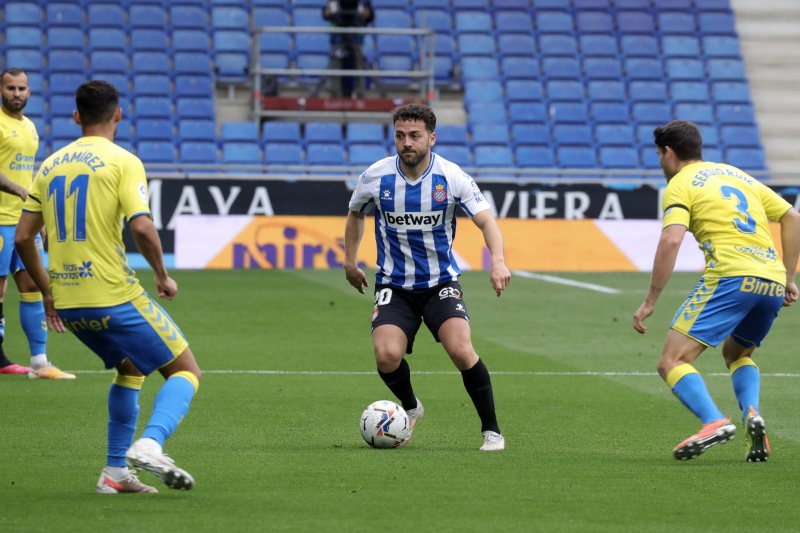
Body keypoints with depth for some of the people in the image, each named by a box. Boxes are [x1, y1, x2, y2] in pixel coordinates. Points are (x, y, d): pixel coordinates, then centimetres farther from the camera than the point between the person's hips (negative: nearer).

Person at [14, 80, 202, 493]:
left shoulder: (50, 165, 12)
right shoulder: (122, 161, -6)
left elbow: (23, 238, 12)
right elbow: (142, 228, -18)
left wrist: (48, 293, 22)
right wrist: (162, 276, -2)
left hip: (67, 303, 7)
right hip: (114, 296, -6)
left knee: (130, 368, 28)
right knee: (185, 371, 5)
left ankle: (115, 471, 20)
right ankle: (150, 443, -20)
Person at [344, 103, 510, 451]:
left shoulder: (451, 177, -12)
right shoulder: (376, 177, -7)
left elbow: (486, 221, -15)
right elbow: (356, 214, 14)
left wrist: (498, 261, -33)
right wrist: (350, 262, 15)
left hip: (441, 282, -1)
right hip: (394, 285, 1)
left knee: (461, 351, -23)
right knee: (387, 355, -21)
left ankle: (491, 430, -4)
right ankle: (410, 409, 13)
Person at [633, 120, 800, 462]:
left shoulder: (680, 184, 6)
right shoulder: (738, 175, 27)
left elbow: (671, 241, -10)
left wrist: (650, 302, -7)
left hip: (730, 278, -7)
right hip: (772, 282, 7)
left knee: (672, 362, -6)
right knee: (737, 354, 30)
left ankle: (714, 421, -30)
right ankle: (752, 414, 3)